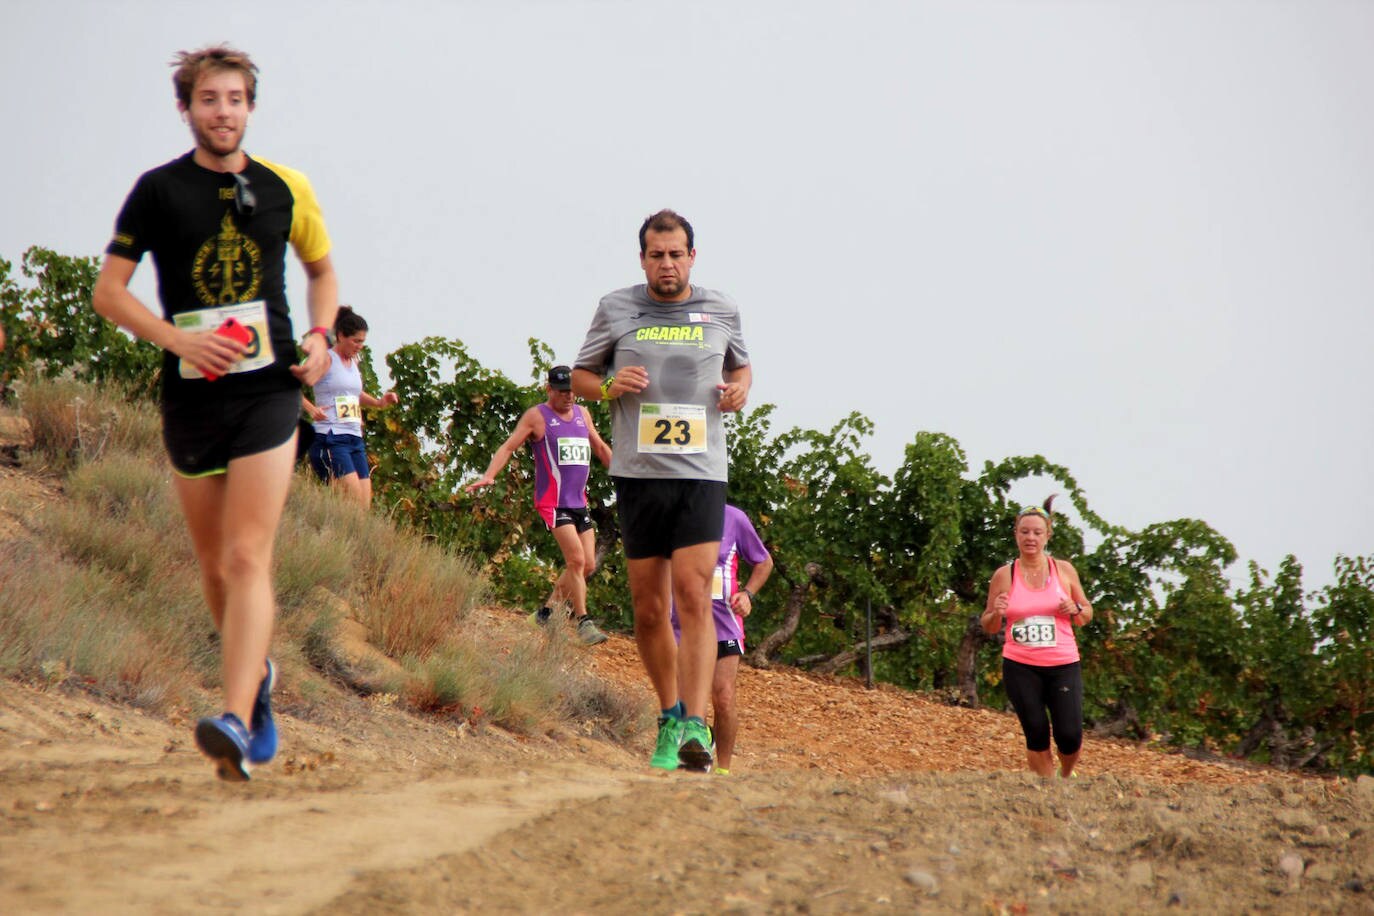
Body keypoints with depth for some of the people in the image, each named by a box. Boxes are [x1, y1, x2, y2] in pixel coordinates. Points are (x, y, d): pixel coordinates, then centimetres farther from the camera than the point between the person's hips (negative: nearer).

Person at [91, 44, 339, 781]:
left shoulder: (285, 188, 5)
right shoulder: (159, 190, 0)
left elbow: (321, 268, 22)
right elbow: (108, 291, 0)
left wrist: (321, 335, 4)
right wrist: (178, 338, -15)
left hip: (269, 391, -1)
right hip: (191, 397, 1)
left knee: (248, 557, -14)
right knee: (215, 566, 10)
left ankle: (237, 722, -24)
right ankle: (257, 675, 37)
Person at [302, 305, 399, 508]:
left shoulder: (354, 363, 18)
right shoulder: (326, 359, -5)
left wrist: (379, 402, 19)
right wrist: (310, 408, -24)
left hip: (355, 439, 8)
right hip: (330, 438, -8)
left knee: (364, 506, -1)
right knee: (352, 503, -21)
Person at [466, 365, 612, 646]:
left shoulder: (582, 414, 16)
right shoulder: (536, 416, -2)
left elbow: (600, 448, 29)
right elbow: (508, 446, -8)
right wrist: (489, 475, -22)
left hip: (579, 501, 7)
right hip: (553, 502, -7)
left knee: (588, 565, 4)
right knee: (576, 560, -17)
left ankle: (547, 611, 17)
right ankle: (583, 622, -12)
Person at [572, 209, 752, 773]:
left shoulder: (721, 311, 9)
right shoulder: (615, 309, 6)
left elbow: (740, 365, 26)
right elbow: (580, 377, 14)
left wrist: (740, 388, 3)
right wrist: (609, 386, -7)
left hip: (702, 473, -1)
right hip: (637, 473, 1)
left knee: (693, 597, -15)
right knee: (649, 608, 5)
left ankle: (695, 726, -18)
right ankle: (669, 715, 23)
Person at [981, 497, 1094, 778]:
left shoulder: (1064, 570, 4)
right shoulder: (1004, 575, 1)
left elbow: (1087, 614, 13)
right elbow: (988, 626, 8)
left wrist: (1076, 610, -9)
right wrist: (997, 614, -14)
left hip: (1063, 664, 0)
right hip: (1020, 667, 0)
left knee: (1070, 735, -5)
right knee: (1036, 735, -2)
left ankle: (1067, 776, 26)